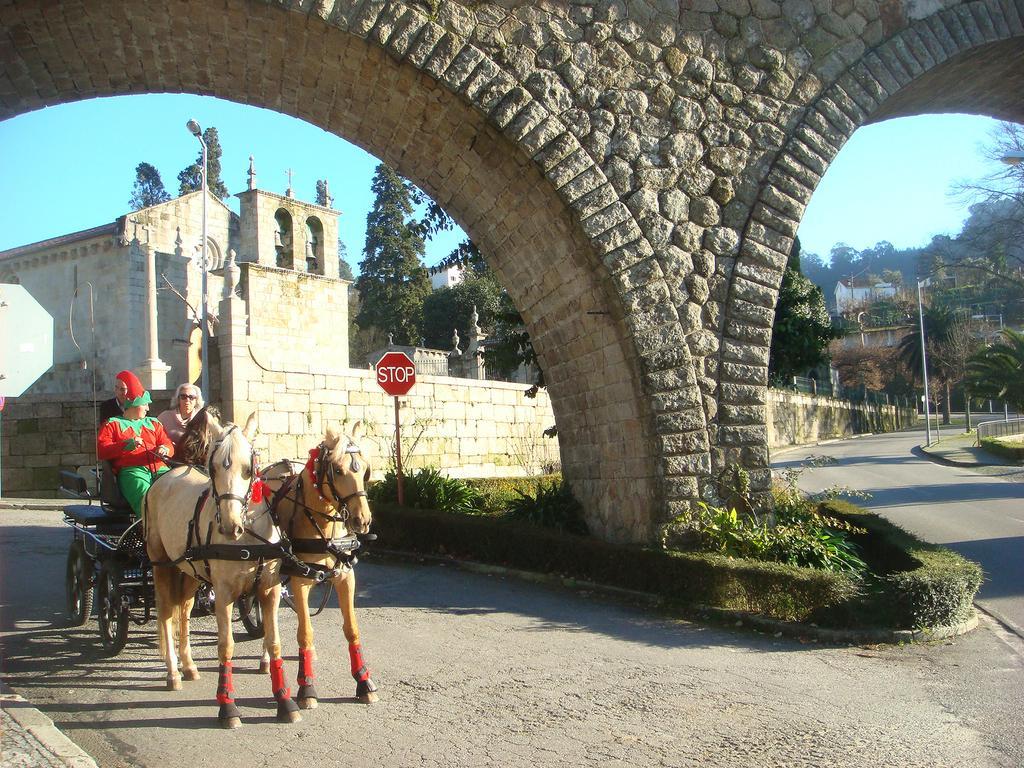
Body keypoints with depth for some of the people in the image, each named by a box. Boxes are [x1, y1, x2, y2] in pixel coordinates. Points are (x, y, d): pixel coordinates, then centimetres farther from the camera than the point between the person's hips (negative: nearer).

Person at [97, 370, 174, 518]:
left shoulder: (153, 423, 32)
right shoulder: (112, 424, 19)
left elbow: (169, 445, 22)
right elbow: (101, 450, 6)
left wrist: (165, 449, -3)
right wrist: (125, 445, -10)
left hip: (159, 468, 4)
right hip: (131, 470, -3)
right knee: (147, 500, -36)